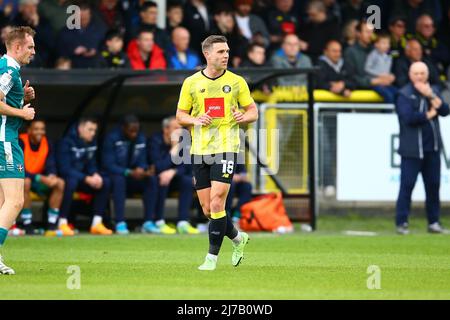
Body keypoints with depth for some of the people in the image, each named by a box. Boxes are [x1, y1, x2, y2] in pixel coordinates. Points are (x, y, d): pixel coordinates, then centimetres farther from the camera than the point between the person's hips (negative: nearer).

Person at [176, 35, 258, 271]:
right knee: (207, 209, 4)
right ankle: (238, 239, 30)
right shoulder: (191, 83, 5)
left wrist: (244, 117, -14)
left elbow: (253, 111, 9)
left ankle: (212, 257, -6)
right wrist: (195, 120, -11)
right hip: (200, 151, 3)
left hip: (226, 148, -3)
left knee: (216, 202, -14)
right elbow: (180, 115, 10)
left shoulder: (236, 82, 3)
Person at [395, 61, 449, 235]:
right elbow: (408, 117, -20)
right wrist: (429, 114, -7)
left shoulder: (433, 90, 12)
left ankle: (434, 221, 15)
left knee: (433, 185, 8)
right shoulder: (405, 94, -5)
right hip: (413, 148, -5)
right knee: (407, 185, -6)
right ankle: (401, 222, -3)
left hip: (432, 148, 5)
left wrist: (431, 95, -13)